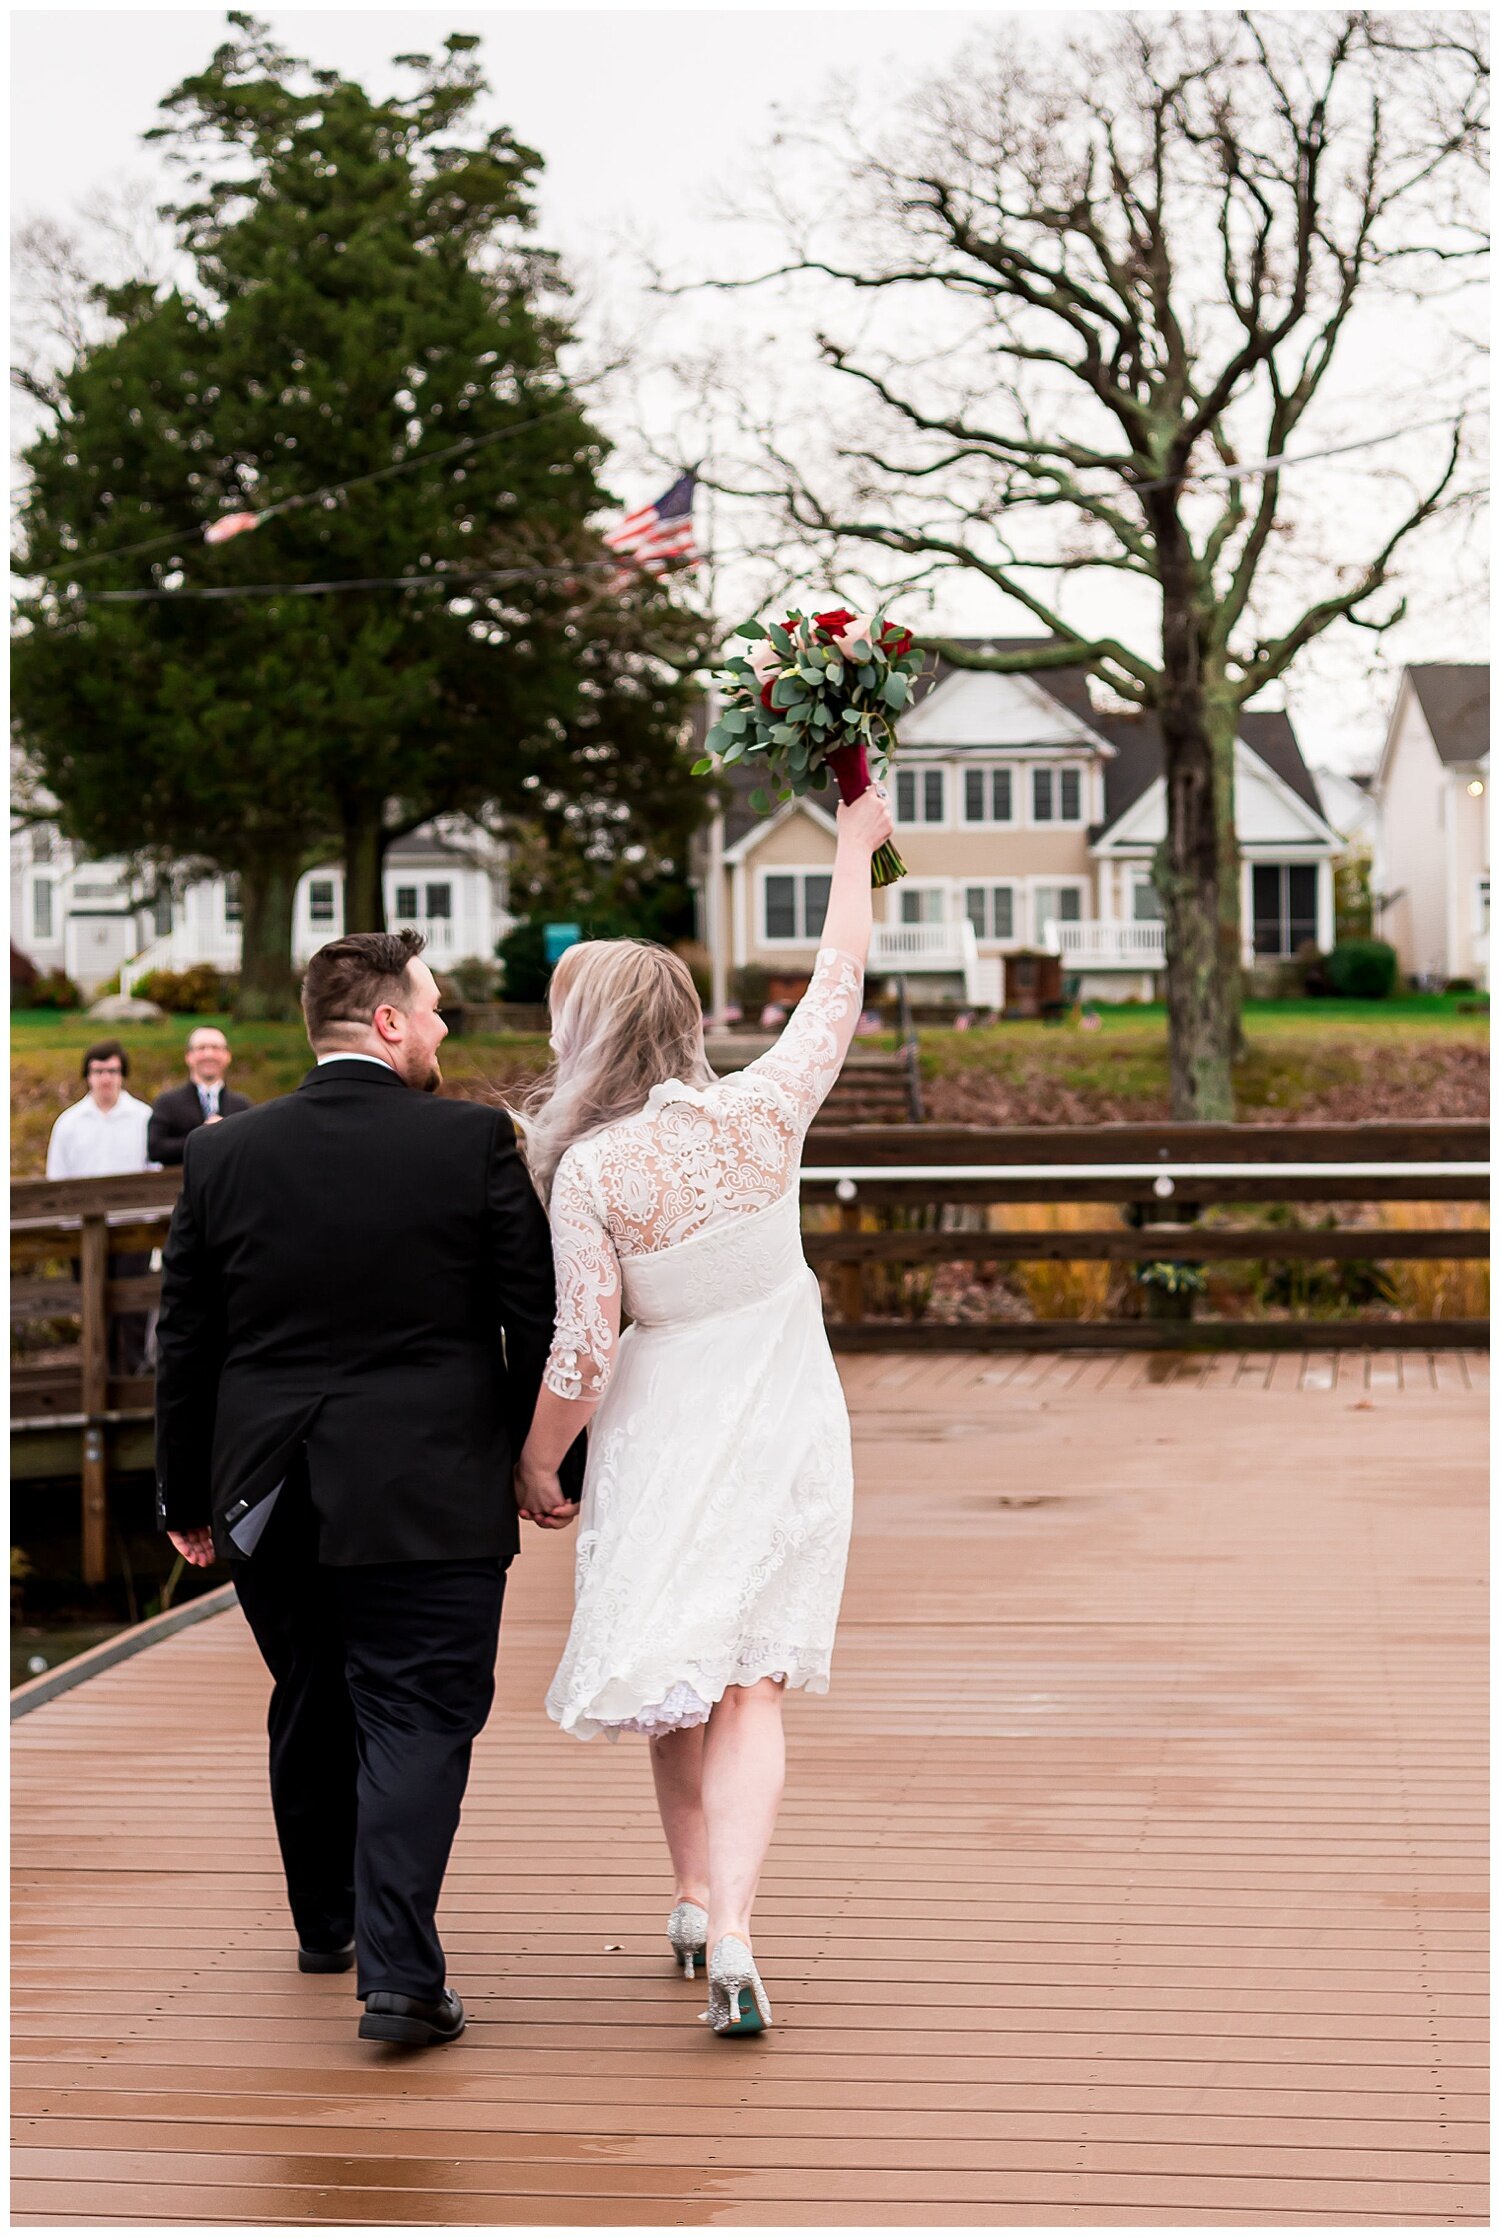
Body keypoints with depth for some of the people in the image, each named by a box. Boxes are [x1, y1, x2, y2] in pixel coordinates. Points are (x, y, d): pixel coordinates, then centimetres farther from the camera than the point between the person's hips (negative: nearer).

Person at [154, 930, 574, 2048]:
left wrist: (188, 1497, 15)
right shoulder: (474, 1142, -9)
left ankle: (326, 1925, 38)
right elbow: (537, 1325, -6)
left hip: (270, 1496, 4)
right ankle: (400, 1972, -11)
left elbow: (184, 1345, 6)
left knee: (311, 1715, 21)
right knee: (417, 1723, -1)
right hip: (431, 1497, -4)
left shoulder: (224, 1154, 1)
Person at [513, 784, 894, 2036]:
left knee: (673, 1667, 17)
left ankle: (696, 1901, 28)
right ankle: (730, 1931, -17)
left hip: (664, 1430, -2)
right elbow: (841, 986, 8)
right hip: (787, 1429, 2)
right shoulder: (765, 1110, -7)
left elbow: (580, 1353, -13)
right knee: (748, 1684, -2)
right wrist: (855, 851, 21)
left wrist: (534, 1465, 2)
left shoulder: (592, 1168, -15)